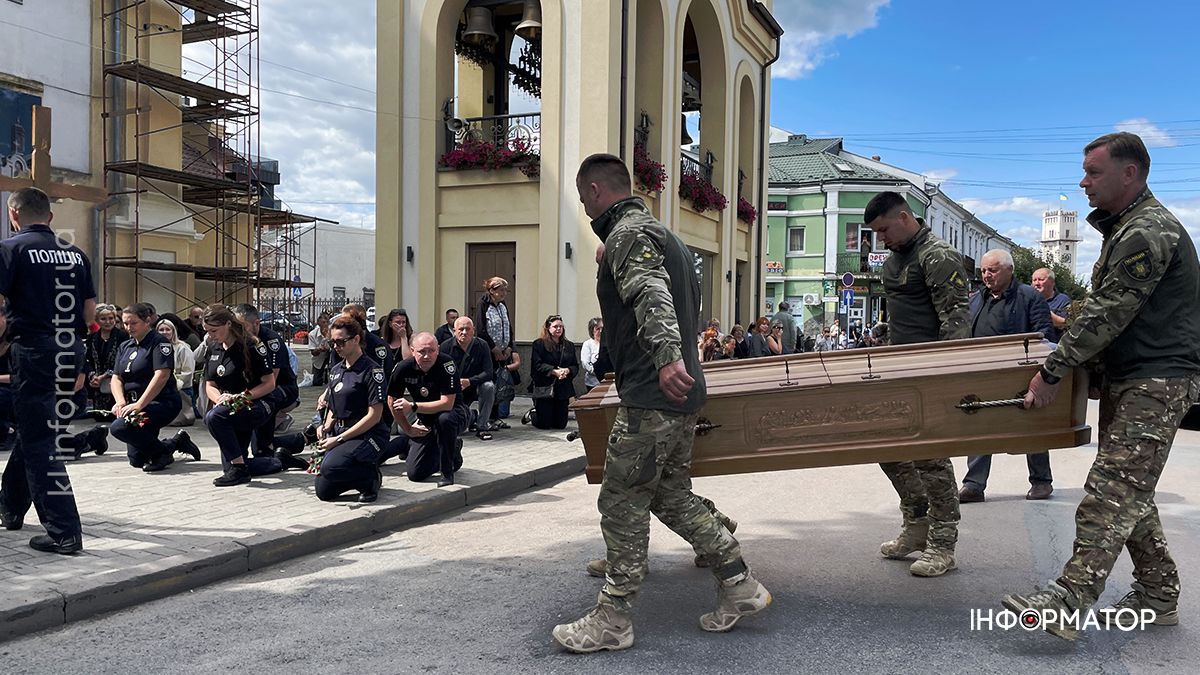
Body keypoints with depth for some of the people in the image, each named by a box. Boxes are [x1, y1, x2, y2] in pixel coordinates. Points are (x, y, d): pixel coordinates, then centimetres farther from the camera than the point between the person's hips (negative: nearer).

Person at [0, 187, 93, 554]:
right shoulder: (75, 253, 11)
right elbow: (90, 312, 11)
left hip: (34, 349, -6)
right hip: (71, 352, 6)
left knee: (40, 442, -3)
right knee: (34, 430, 22)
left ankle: (64, 532, -6)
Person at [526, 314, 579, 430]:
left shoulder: (569, 345, 13)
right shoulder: (539, 344, -3)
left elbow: (575, 366, 9)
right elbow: (537, 365, -12)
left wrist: (567, 370, -13)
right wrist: (554, 371, -21)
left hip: (563, 389, 5)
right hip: (545, 389, -5)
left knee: (561, 425, 6)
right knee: (544, 424, -2)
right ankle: (531, 414, 32)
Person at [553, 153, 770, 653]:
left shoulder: (627, 235, -10)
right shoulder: (661, 233, 21)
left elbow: (652, 297, -29)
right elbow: (690, 306, 31)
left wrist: (667, 356, -42)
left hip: (652, 396, -10)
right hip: (683, 393, 10)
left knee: (623, 503, -2)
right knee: (672, 497, 17)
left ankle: (612, 621, 7)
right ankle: (739, 585, 20)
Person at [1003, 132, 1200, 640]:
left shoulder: (1148, 232, -17)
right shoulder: (1125, 227, 18)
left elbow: (1107, 314, -21)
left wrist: (1051, 373, -19)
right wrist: (1071, 360, 22)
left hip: (1157, 382, -11)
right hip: (1128, 378, 11)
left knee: (1111, 490, -16)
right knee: (1130, 492, 14)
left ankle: (1069, 601, -21)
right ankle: (1158, 596, 23)